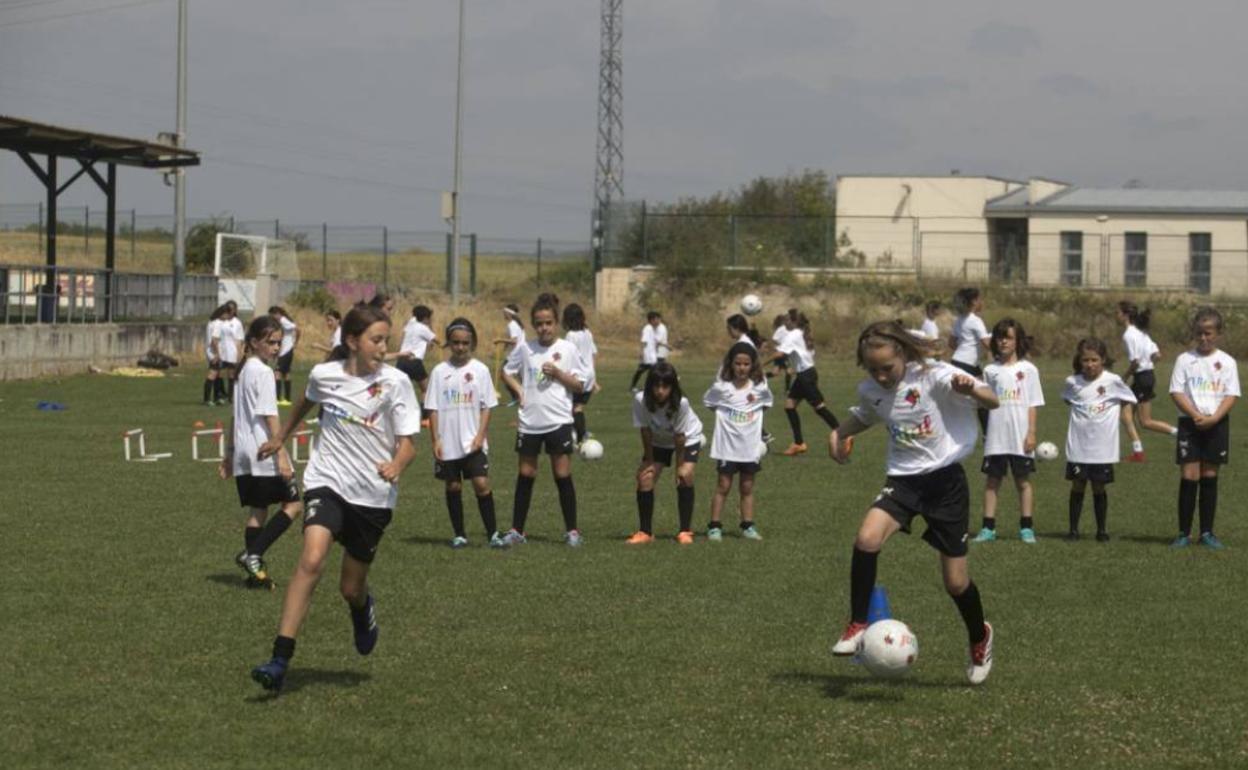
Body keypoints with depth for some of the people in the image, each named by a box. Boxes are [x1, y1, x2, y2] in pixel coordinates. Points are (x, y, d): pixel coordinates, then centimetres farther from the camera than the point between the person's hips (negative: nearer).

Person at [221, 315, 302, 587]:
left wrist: (229, 452, 29)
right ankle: (252, 554, -12)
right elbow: (270, 416, -16)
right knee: (293, 505, -2)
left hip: (244, 455, 9)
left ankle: (255, 569, 5)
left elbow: (236, 416, 23)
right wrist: (282, 455, -19)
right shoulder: (263, 372, -10)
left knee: (258, 510, 10)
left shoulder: (243, 370, 17)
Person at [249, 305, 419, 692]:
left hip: (373, 494, 0)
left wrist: (397, 464, -31)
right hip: (327, 482, 0)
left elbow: (407, 442, -8)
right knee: (312, 560, -24)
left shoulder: (395, 382, -8)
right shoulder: (324, 374, -2)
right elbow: (307, 401, 22)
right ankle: (280, 660, -27)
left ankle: (363, 609, 49)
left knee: (351, 587, 8)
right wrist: (281, 437, 36)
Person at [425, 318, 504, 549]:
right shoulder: (440, 371, 2)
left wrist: (480, 436, -8)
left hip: (473, 442, -1)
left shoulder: (480, 370, 1)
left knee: (481, 484, -11)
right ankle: (459, 535, 18)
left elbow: (486, 406, 2)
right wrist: (435, 440, -4)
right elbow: (433, 408, 3)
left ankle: (492, 534, -5)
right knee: (453, 487, 8)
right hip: (447, 443, 1)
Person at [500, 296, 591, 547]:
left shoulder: (567, 349, -2)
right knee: (525, 475, 8)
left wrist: (558, 373, -15)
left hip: (558, 421, -2)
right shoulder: (525, 348, 3)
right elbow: (507, 372, 17)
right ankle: (516, 530, 14)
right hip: (529, 422, 2)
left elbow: (581, 384, 0)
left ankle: (571, 530, 6)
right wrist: (519, 390, 0)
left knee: (563, 475, -2)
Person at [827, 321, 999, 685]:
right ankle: (857, 626, -11)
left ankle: (980, 639, 34)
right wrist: (839, 432, 5)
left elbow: (992, 401, -22)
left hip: (945, 478, -3)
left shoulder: (934, 375, -16)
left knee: (955, 580, 3)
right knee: (867, 538, -27)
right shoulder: (870, 390, 0)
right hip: (903, 479, 3)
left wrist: (970, 389, -44)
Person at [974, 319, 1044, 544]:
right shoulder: (990, 370, 6)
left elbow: (1033, 404, 0)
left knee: (1023, 481, 5)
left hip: (1020, 438, -2)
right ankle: (988, 528, 6)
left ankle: (1026, 528, 11)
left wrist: (1031, 433, -5)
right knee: (992, 481, 3)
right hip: (996, 437, 2)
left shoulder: (1027, 369, 1)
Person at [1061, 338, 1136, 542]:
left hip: (1102, 447, -1)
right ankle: (1073, 529, 11)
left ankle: (1102, 530, 16)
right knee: (1077, 486, 4)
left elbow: (1128, 400, 8)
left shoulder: (1113, 381, -7)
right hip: (1078, 446, 1)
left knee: (1099, 487, 6)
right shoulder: (1073, 382, -2)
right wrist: (1079, 414, 8)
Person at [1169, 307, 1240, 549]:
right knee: (1189, 477, -6)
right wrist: (1196, 415, -15)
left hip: (1217, 424, 1)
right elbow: (1176, 392, -3)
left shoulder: (1227, 362, 4)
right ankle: (1184, 533, -2)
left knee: (1210, 477, 5)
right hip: (1189, 423, -1)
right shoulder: (1185, 359, 2)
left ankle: (1207, 532, 11)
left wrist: (1214, 418, -16)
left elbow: (1232, 395, -1)